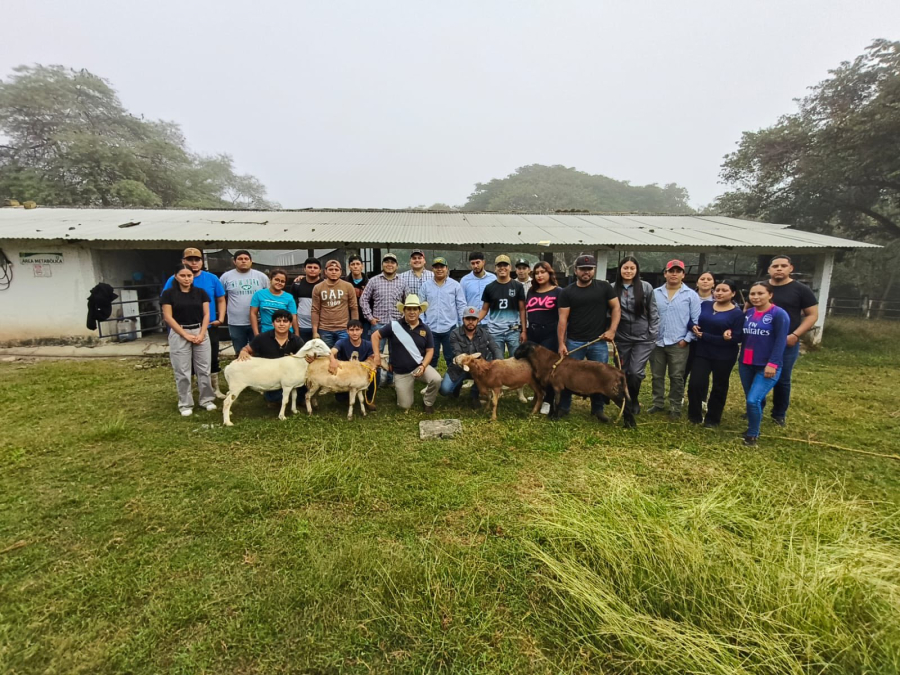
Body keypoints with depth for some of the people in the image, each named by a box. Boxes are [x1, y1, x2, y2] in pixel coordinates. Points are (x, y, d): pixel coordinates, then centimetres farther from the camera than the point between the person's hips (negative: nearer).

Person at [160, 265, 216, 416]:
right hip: (179, 334, -2)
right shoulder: (169, 294, -2)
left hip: (200, 332, 2)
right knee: (182, 371, 2)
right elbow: (168, 317, -5)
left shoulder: (200, 292, 6)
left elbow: (206, 314, 4)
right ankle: (185, 404, 12)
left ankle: (206, 400, 17)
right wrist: (186, 335, -10)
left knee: (204, 368, 6)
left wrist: (201, 334, -8)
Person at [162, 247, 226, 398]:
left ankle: (215, 390, 26)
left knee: (212, 360, 11)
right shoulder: (174, 280, -5)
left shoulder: (212, 278, 0)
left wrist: (220, 319, -4)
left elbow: (220, 300, 8)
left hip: (209, 328, 1)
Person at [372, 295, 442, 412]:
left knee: (436, 379, -29)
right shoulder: (394, 326, -8)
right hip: (401, 373, -1)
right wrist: (377, 355, -8)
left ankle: (428, 402, 3)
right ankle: (404, 389, 36)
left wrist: (423, 366, -16)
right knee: (405, 406, -1)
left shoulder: (425, 329, -2)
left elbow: (430, 350, 2)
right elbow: (375, 335, 0)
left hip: (420, 366, 1)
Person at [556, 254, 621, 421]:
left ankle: (598, 409, 25)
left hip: (598, 342, 1)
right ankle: (564, 407, 22)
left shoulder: (604, 287, 2)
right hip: (574, 342, -1)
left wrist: (612, 330, -8)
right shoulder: (567, 292, 0)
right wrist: (561, 343, -10)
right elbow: (563, 319, -4)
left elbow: (616, 308, 5)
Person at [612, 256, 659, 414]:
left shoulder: (646, 287, -2)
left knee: (636, 372, -6)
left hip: (643, 338, -2)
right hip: (621, 338, 2)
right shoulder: (613, 288, 0)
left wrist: (653, 335, -1)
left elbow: (653, 313, 2)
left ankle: (634, 401, 20)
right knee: (623, 373, 9)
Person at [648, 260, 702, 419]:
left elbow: (696, 321, -1)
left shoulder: (691, 295, 0)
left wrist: (687, 339, -7)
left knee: (677, 377, 5)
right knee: (657, 376, 11)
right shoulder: (655, 293, 5)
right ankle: (658, 403, 24)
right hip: (657, 343, 3)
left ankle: (675, 407, 16)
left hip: (678, 344, -2)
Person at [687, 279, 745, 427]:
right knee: (695, 384, -6)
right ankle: (694, 416, 15)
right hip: (702, 353, 2)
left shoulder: (737, 313, -8)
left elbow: (736, 338, -14)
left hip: (724, 357, -2)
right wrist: (694, 327, -16)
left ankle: (712, 419, 28)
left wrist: (704, 336, -16)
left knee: (719, 387, 11)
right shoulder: (704, 305, 4)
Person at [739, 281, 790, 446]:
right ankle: (752, 427, 30)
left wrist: (772, 364, -18)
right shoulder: (748, 313, 8)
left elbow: (781, 342, -13)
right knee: (751, 400, 12)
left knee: (753, 400, -12)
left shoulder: (779, 314, -8)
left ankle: (753, 434, 7)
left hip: (767, 367, -5)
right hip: (746, 364, 5)